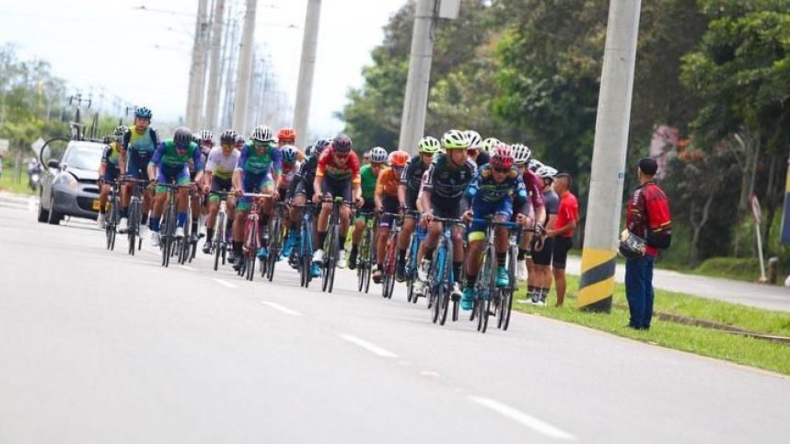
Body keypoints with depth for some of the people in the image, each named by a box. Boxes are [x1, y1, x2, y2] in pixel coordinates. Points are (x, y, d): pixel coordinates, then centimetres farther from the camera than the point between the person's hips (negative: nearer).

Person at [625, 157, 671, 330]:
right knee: (647, 286, 12)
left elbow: (634, 220, -19)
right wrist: (657, 241, 18)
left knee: (635, 285, -6)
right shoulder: (660, 194, 14)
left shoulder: (640, 193, -12)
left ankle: (637, 322, -9)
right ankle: (646, 321, 12)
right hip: (652, 249, 8)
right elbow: (666, 221, 16)